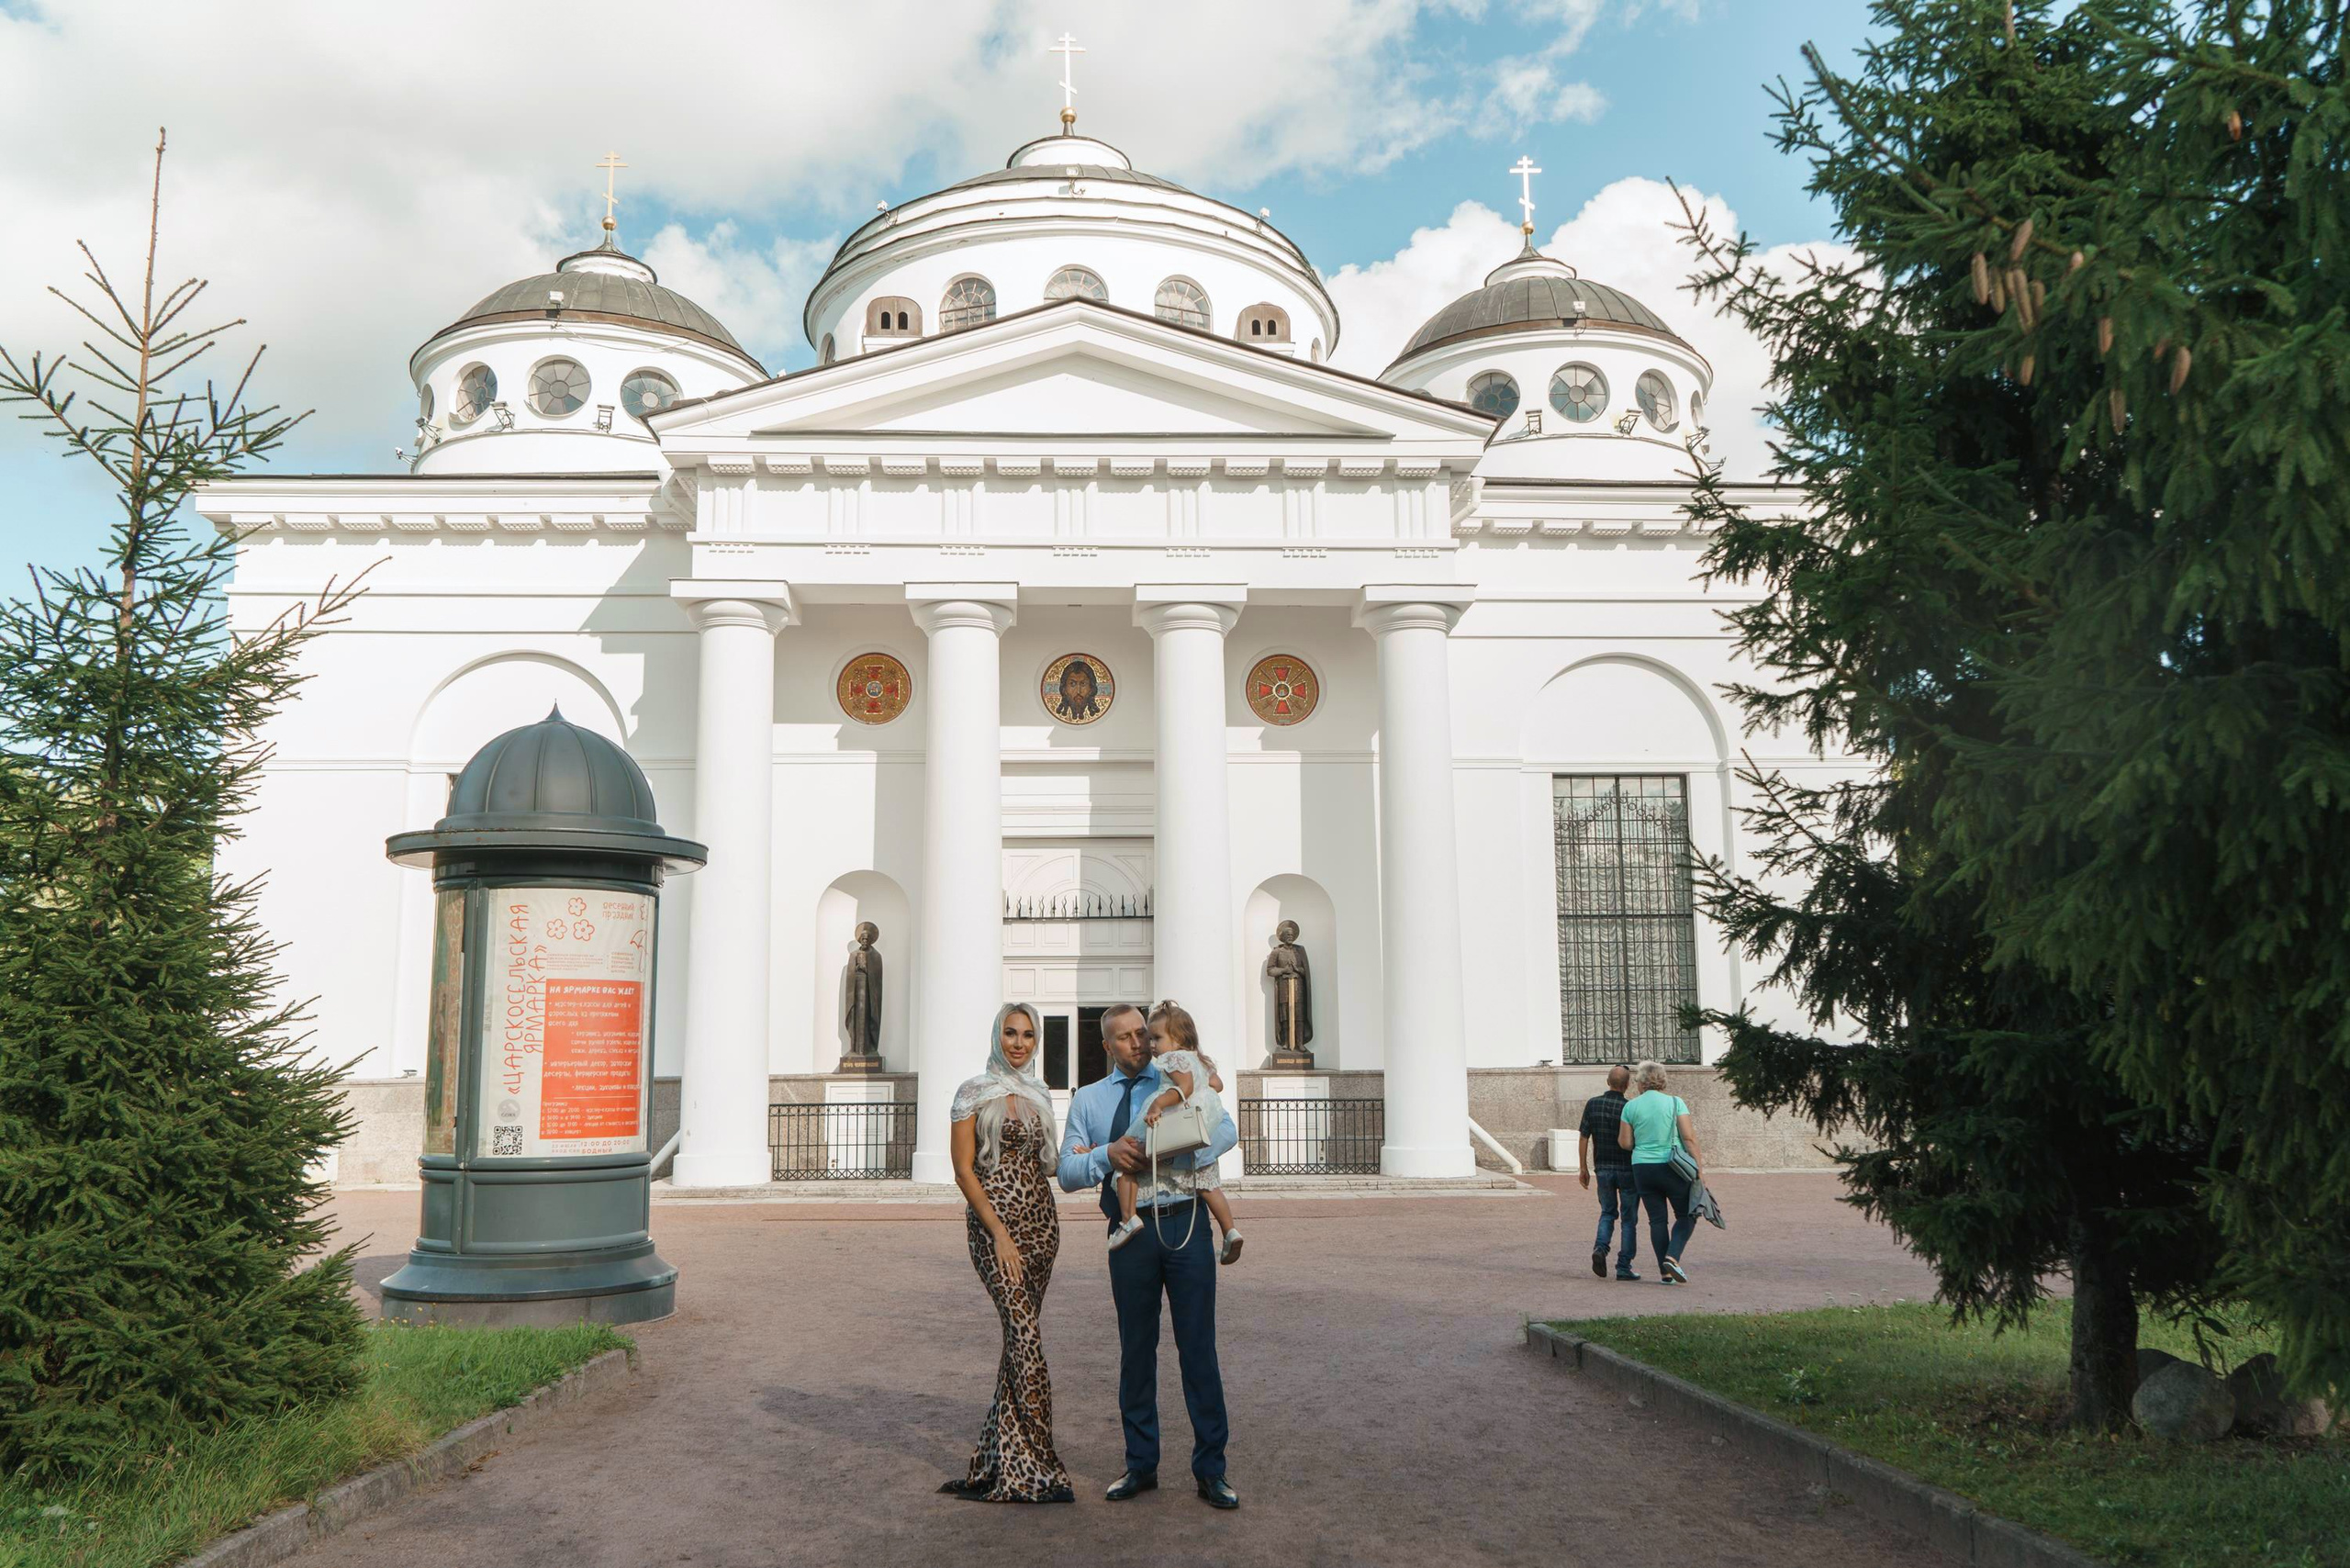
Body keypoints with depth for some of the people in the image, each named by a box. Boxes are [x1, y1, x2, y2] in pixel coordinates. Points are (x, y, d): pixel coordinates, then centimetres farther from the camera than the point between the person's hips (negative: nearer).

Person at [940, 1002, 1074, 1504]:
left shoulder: (1039, 1094, 14)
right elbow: (963, 1170, -8)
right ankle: (1039, 1468, -8)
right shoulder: (973, 1094, -4)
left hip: (1041, 1218, 6)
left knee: (1022, 1333, 7)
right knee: (1026, 1333, -12)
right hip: (994, 1221, -6)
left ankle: (1004, 1457, 17)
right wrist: (999, 1233, -14)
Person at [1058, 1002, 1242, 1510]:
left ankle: (1210, 1468, 8)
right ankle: (1141, 1465, 22)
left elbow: (1225, 1130, -10)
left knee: (1198, 1346, -1)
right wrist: (1108, 1154, -15)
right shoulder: (1087, 1100, 12)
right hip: (1131, 1232, 2)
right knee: (1137, 1349, 9)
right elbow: (1067, 1173, 4)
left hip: (1186, 1224, -2)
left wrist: (1169, 1157, -23)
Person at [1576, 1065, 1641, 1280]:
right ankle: (1624, 1267, 6)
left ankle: (1600, 1247, -7)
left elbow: (1584, 1138, 0)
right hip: (1628, 1169, -3)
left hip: (1602, 1169, 3)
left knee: (1607, 1212, 18)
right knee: (1629, 1219, 8)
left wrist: (1584, 1168, 9)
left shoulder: (1592, 1104, -2)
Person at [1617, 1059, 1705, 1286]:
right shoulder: (1675, 1102, -4)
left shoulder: (1631, 1106, 1)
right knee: (1686, 1215, 10)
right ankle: (1672, 1257, -11)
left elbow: (1624, 1143, 3)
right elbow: (1688, 1137, -9)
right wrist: (1699, 1164, -4)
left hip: (1642, 1168, 2)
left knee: (1657, 1219, 9)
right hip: (1672, 1168, -2)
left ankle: (1666, 1273, 6)